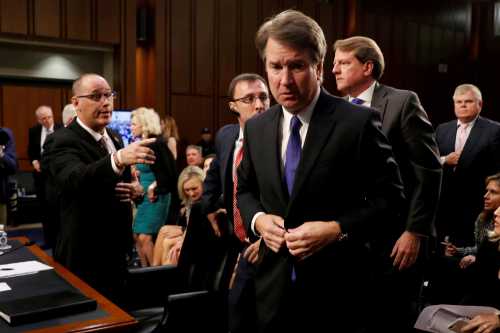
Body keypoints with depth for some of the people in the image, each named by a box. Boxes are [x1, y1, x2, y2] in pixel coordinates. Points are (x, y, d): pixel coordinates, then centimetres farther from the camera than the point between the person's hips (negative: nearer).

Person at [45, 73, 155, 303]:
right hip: (85, 257, -7)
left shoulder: (114, 137, 8)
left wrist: (136, 189, -8)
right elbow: (76, 179, -37)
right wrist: (118, 159, -54)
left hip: (117, 250, 7)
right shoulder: (64, 141, -16)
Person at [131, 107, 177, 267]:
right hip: (145, 197, 9)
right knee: (137, 237, 12)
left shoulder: (157, 143, -15)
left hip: (156, 197, -9)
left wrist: (155, 189, -14)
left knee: (145, 238, -11)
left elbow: (169, 171, -19)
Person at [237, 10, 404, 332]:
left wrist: (336, 230, -21)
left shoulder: (359, 121, -12)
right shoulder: (256, 128, 3)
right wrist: (258, 219, -6)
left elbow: (391, 199, -9)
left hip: (338, 289, -4)